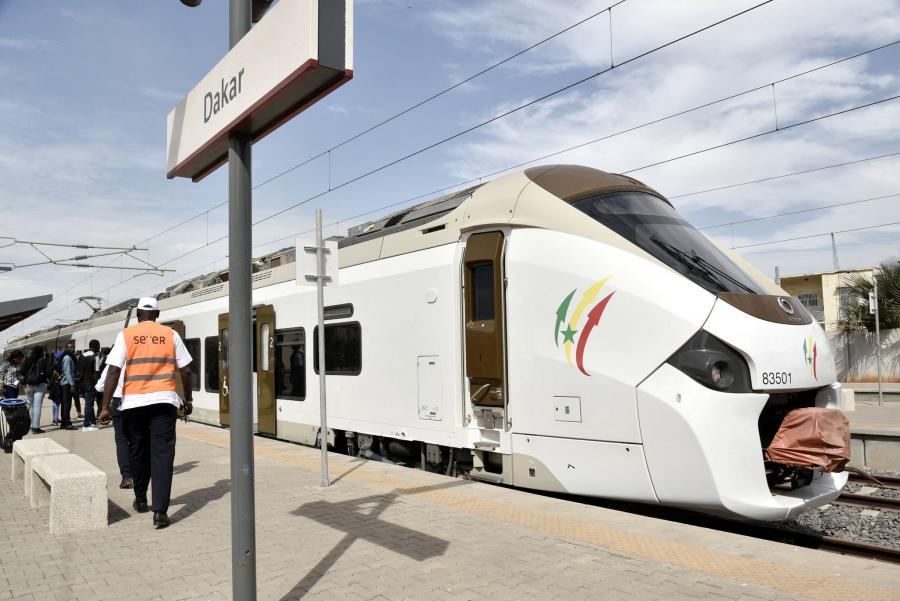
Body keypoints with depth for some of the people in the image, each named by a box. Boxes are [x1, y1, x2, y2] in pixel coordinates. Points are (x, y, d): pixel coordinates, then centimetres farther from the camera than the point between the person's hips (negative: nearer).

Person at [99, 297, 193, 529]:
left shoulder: (125, 335, 3)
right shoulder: (171, 335, 5)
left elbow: (113, 371, -5)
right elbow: (185, 370, 5)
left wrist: (105, 407, -2)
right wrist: (188, 399, 17)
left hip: (134, 402, 1)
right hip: (164, 400, -1)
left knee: (138, 452, 18)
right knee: (162, 454, -2)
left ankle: (140, 500, 32)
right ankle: (160, 510, -10)